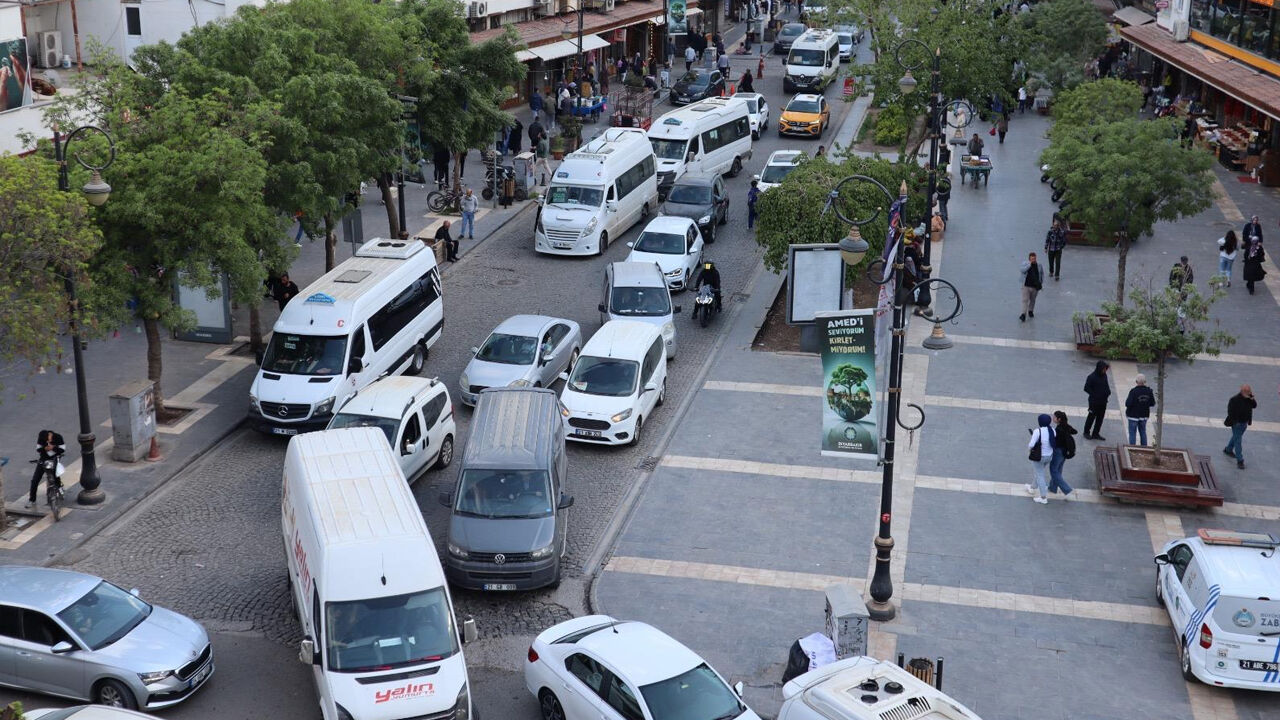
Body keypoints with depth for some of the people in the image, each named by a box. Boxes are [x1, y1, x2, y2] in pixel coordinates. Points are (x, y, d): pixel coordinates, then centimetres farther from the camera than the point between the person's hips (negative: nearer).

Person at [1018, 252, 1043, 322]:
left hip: (1035, 287, 3)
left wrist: (1042, 283, 11)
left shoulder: (1038, 265, 2)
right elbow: (1023, 270, -25)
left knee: (1032, 300, 15)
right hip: (1026, 286, -3)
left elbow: (1042, 274, 15)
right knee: (1025, 300, -9)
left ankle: (1030, 311, 36)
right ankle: (1023, 314, -12)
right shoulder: (1025, 264, -5)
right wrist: (1030, 264, -27)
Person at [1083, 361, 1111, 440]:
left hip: (1103, 401, 7)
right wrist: (1094, 395, -15)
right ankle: (1086, 432, 21)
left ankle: (1096, 433, 22)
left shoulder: (1104, 376, 4)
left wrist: (1108, 393, 4)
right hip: (1094, 402, -6)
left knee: (1100, 417, 11)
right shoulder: (1092, 377, -16)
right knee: (1091, 417, 5)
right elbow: (1086, 388, -13)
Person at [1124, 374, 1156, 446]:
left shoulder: (1133, 391, -21)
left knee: (1132, 433, 3)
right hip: (1144, 416, 5)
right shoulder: (1149, 391, -5)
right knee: (1143, 433, 17)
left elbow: (1128, 404, -23)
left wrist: (1126, 400, -2)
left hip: (1133, 416, -5)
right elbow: (1152, 404, 1)